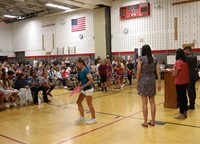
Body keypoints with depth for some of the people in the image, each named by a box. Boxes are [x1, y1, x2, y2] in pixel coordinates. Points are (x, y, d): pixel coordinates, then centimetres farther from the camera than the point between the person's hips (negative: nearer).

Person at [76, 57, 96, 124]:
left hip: (88, 89, -9)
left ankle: (93, 119, 15)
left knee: (89, 104, 1)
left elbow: (91, 81, -23)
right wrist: (78, 86, 4)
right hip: (83, 89, 9)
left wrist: (83, 86, -22)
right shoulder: (80, 71, 7)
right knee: (78, 102, 10)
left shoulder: (86, 70, -18)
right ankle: (82, 117, 19)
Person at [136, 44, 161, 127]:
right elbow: (158, 72, 2)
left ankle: (145, 122, 7)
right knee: (152, 102, 11)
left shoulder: (141, 59, -7)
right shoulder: (154, 59, 5)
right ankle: (152, 121, 18)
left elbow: (138, 72, -8)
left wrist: (137, 82, 0)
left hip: (143, 81, -4)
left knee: (144, 103, 2)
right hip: (152, 80, 4)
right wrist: (159, 83, 7)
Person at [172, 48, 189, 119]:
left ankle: (182, 114, 5)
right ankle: (185, 112, 22)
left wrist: (173, 70, 4)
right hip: (185, 81, 8)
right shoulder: (185, 61, 8)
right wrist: (175, 70, 15)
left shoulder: (178, 62, -16)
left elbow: (175, 74, -15)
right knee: (184, 96, 15)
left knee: (180, 97, -1)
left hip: (179, 82, -8)